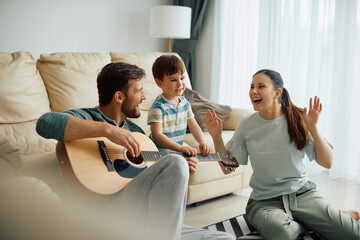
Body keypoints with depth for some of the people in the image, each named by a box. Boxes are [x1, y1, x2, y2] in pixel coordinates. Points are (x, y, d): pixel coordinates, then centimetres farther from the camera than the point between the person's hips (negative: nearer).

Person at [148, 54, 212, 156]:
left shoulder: (184, 103, 7)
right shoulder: (158, 107, -17)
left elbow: (193, 126, 13)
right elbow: (157, 135, -24)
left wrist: (202, 142, -5)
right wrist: (181, 148, -31)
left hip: (178, 150, 7)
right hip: (160, 151, -7)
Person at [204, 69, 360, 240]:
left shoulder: (297, 119, -1)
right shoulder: (246, 124, 2)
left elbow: (327, 163, -3)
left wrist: (313, 128, -14)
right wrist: (217, 137, -7)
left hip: (302, 192, -1)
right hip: (265, 202, 1)